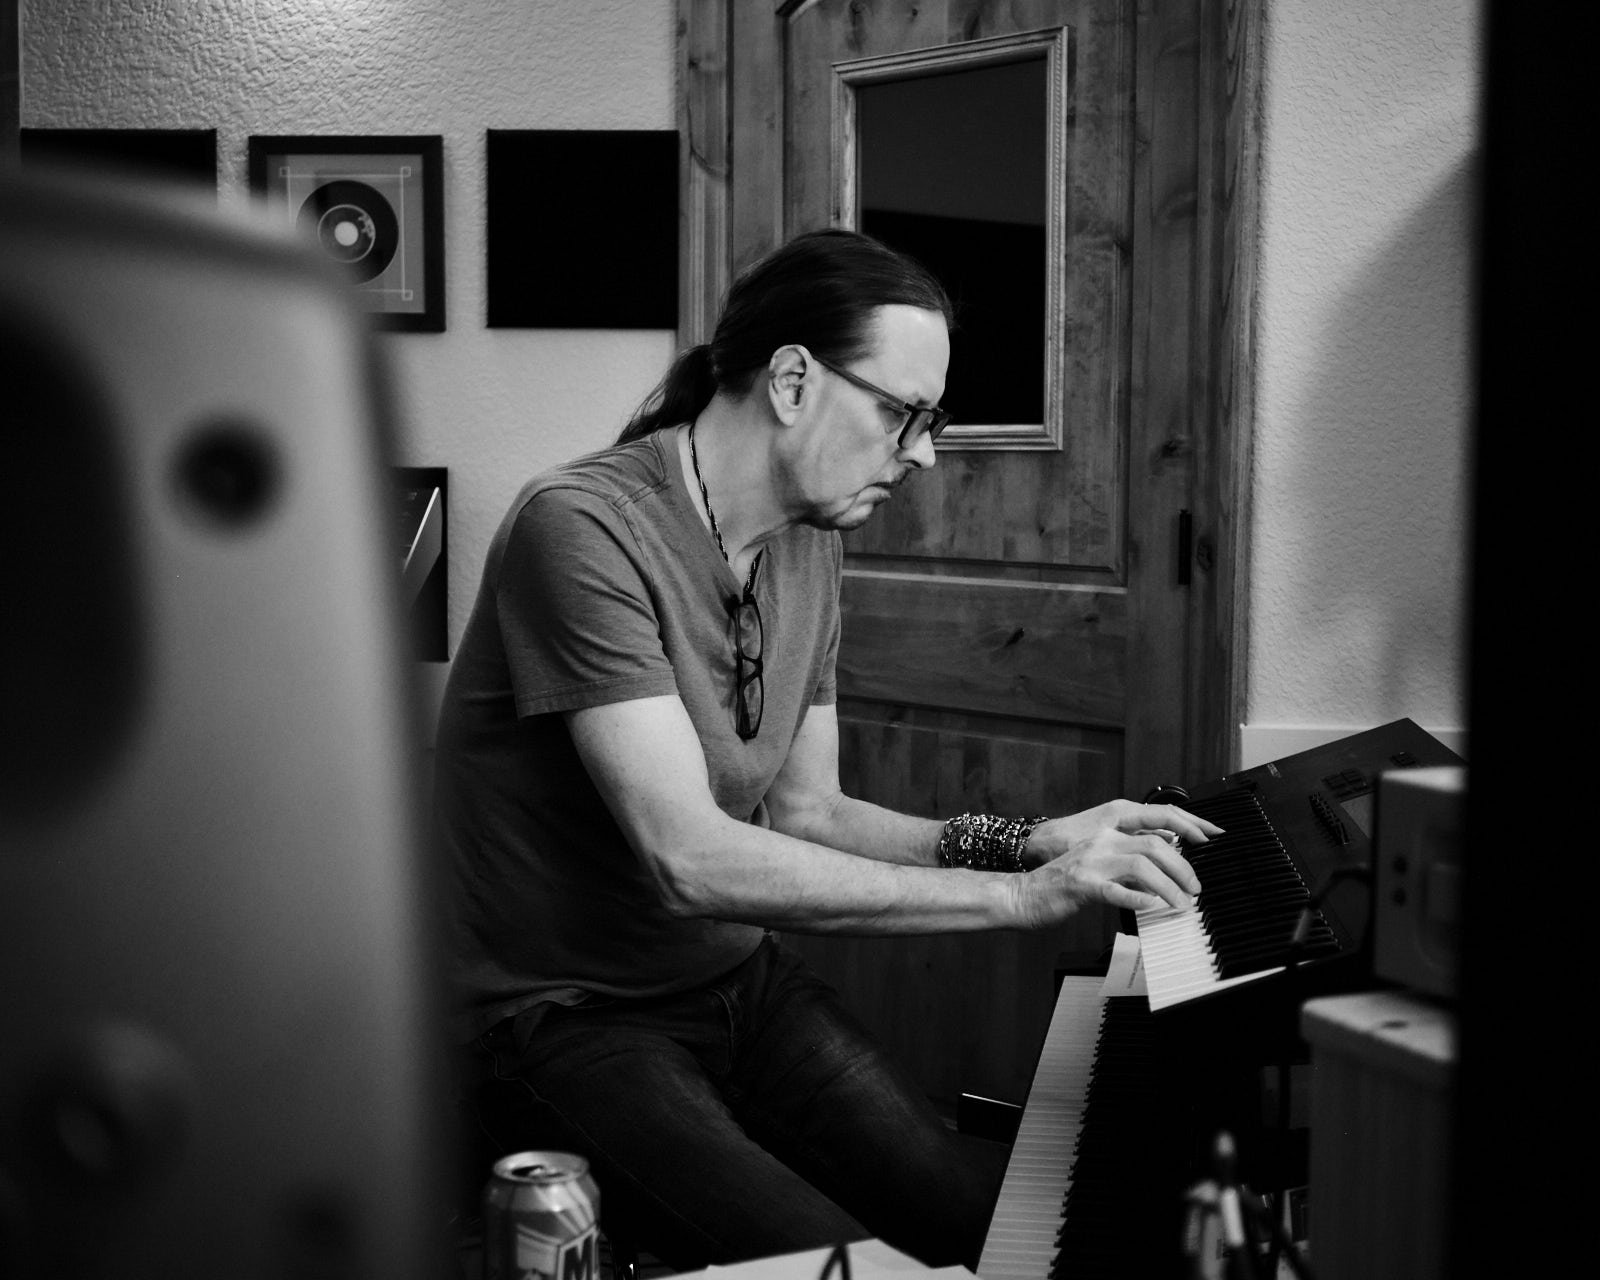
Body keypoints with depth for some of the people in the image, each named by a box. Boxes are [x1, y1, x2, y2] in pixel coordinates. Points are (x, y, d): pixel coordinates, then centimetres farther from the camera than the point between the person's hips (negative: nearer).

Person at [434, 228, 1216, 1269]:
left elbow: (807, 814, 10)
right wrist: (1016, 896, -26)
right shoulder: (584, 528, -21)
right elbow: (691, 857, -28)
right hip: (576, 1018, -7)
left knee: (996, 1237, -10)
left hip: (743, 982, 7)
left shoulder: (809, 547, 6)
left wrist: (1027, 842, -5)